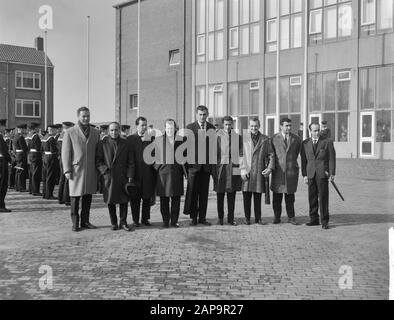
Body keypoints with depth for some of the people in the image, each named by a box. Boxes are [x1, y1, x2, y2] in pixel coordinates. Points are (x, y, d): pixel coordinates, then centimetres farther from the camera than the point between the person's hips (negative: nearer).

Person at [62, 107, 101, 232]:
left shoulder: (96, 133, 9)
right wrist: (67, 170, -8)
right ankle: (75, 223, 12)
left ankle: (85, 221, 20)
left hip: (91, 170, 3)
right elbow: (65, 153, -2)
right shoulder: (70, 133, -1)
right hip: (76, 170, -3)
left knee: (88, 197, 9)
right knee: (75, 197, 2)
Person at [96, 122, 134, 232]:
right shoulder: (103, 143, 3)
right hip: (108, 177, -1)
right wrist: (105, 171, -10)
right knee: (110, 201, 4)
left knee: (124, 201, 2)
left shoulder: (125, 144, 7)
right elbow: (98, 160, 3)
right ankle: (114, 223, 16)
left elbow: (130, 162, 6)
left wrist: (129, 176, -3)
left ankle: (123, 223, 13)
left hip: (122, 177, 1)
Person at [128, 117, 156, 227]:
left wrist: (148, 141, -7)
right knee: (135, 198, 4)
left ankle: (145, 219, 17)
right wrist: (130, 173, -7)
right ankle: (135, 220, 13)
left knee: (147, 197, 7)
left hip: (148, 173, 2)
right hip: (136, 173, -2)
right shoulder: (130, 139, 2)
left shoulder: (150, 139, 9)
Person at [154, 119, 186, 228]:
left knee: (176, 198, 3)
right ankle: (165, 221, 12)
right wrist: (156, 166, 4)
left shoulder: (181, 140, 7)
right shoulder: (158, 140, 5)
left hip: (176, 171, 1)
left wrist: (185, 171, 7)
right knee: (164, 198, 2)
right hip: (163, 171, 0)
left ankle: (174, 221, 12)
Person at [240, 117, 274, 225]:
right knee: (246, 197, 2)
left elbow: (270, 155, 8)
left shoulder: (265, 139, 7)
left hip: (259, 172, 0)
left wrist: (270, 168, -4)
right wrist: (242, 170, -5)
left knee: (258, 197, 6)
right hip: (246, 172, 0)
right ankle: (247, 218, 13)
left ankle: (258, 218, 16)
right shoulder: (244, 139, 6)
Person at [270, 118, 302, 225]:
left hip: (291, 171, 1)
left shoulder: (296, 139, 5)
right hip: (278, 171, -1)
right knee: (277, 196, 3)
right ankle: (277, 217, 12)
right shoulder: (274, 139, 1)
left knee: (290, 196, 5)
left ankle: (291, 217, 13)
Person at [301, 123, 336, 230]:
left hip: (323, 174, -3)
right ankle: (314, 219, 14)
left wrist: (332, 174, -7)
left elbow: (332, 158, -1)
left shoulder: (328, 142, 1)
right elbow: (304, 160, 9)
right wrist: (304, 175, 2)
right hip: (311, 174, 3)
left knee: (323, 198, -3)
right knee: (312, 198, 5)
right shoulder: (305, 143, 8)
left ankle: (324, 221, 4)